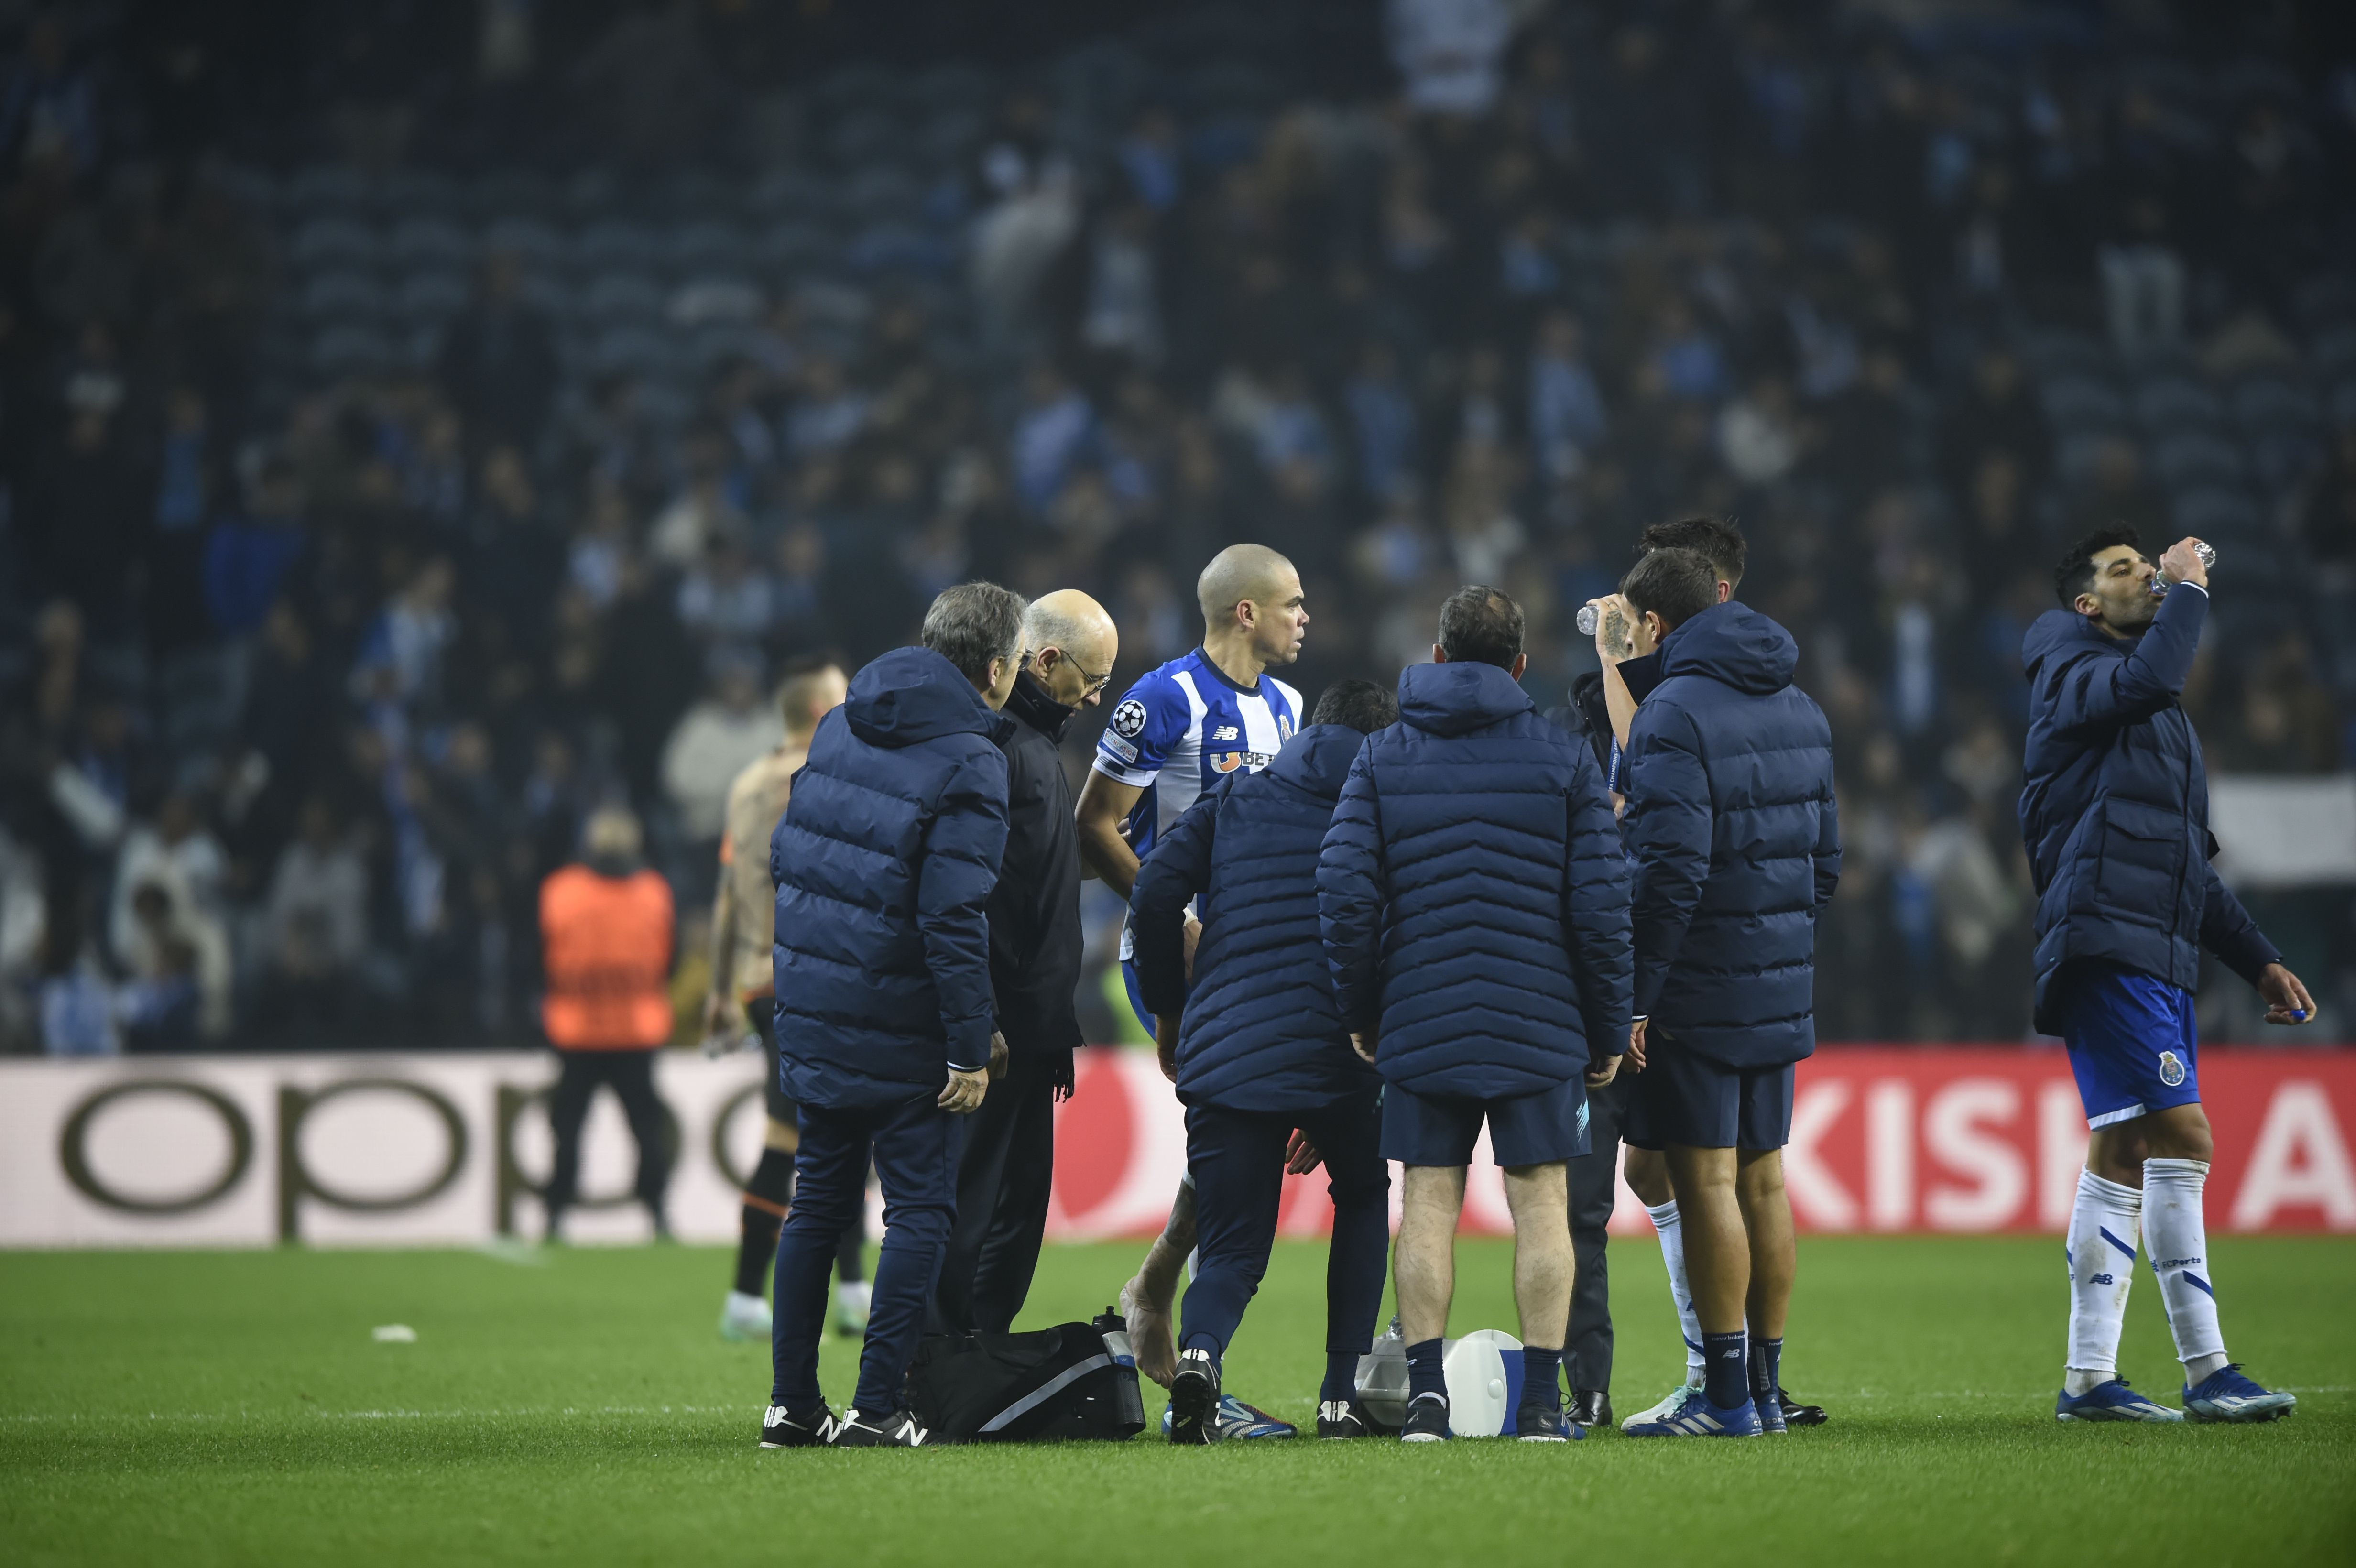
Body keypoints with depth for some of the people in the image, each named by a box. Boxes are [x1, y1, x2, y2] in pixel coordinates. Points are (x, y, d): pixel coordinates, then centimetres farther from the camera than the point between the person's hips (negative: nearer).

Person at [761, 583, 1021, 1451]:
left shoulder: (841, 725, 8)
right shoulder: (967, 762, -15)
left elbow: (787, 856, 14)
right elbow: (954, 916, -20)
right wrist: (971, 1048, -16)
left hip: (810, 1013, 7)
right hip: (901, 1034, -7)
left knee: (818, 1200, 15)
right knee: (921, 1209, 3)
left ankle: (792, 1402, 17)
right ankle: (876, 1407, -1)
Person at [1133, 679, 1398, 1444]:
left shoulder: (1236, 799, 17)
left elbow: (1156, 887, 2)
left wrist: (1168, 1010, 14)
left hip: (1228, 1057, 1)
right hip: (1343, 1058, -1)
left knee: (1231, 1251, 9)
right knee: (1364, 1197, 27)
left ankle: (1201, 1350, -26)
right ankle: (1343, 1395, 17)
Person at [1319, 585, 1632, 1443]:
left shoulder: (1383, 757, 4)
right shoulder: (1565, 761, 1)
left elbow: (1344, 891, -3)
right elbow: (1601, 907, -3)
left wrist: (1361, 1013, 8)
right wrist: (1608, 1031, 6)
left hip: (1420, 1022, 1)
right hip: (1542, 1030, -1)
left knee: (1428, 1203, 5)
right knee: (1541, 1203, 3)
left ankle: (1424, 1392, -1)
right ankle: (1542, 1401, 1)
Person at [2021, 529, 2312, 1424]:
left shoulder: (2159, 717, 27)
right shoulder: (2072, 677, 0)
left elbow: (2193, 866, 30)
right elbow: (2150, 674, -24)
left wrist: (2257, 960, 25)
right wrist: (2189, 590, -8)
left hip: (2159, 958, 9)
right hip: (2105, 940, -9)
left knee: (2124, 1154, 6)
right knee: (2180, 1136, -15)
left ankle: (2088, 1381, 7)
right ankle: (2206, 1374, -17)